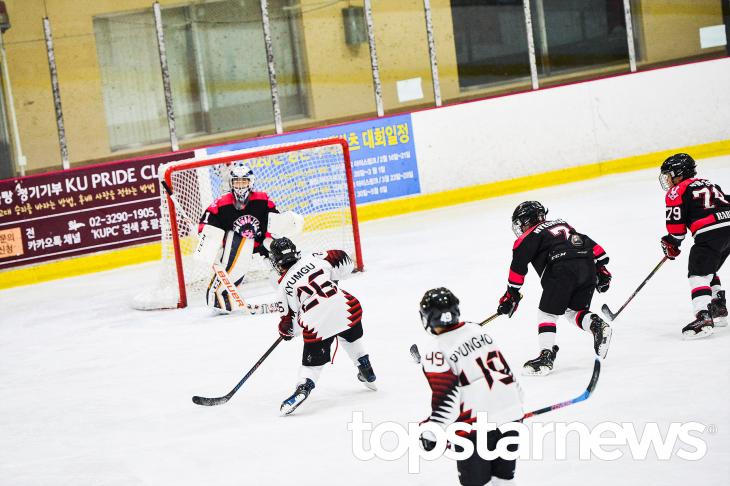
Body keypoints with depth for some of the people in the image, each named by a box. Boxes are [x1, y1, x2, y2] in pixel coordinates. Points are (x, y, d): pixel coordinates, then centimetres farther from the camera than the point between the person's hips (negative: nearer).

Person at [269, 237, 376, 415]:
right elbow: (345, 262, 12)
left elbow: (292, 316, 9)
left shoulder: (284, 285, 7)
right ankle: (368, 374, 39)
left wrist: (286, 331, 29)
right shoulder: (314, 259, 11)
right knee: (352, 338, 32)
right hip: (344, 306, 3)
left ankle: (303, 388, -12)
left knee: (312, 360, 10)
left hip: (316, 322, -3)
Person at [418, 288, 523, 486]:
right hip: (511, 412, 7)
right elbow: (503, 367, 16)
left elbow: (446, 396, -16)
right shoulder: (475, 329, 10)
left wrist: (431, 431, -8)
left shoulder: (435, 350, -12)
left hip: (476, 423, -7)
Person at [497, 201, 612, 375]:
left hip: (562, 269, -6)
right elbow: (591, 245, 28)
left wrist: (511, 294, 11)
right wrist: (601, 269, 26)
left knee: (547, 313, 2)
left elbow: (518, 265, 7)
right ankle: (597, 324, -5)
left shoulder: (529, 236, 14)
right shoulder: (562, 224, 33)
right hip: (588, 266, 6)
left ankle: (546, 356, -8)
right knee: (575, 310, 21)